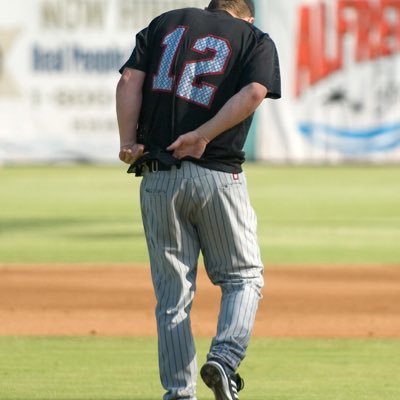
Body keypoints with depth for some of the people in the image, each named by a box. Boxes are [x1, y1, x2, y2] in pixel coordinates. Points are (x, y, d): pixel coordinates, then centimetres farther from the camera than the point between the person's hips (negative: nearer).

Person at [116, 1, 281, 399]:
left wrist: (128, 143, -4)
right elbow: (253, 93, -12)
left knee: (172, 292, 9)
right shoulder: (256, 40, 9)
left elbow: (130, 80, 1)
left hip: (157, 176, 2)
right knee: (243, 277, 12)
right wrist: (203, 136, -14)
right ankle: (224, 358, -11)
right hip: (219, 177, -2)